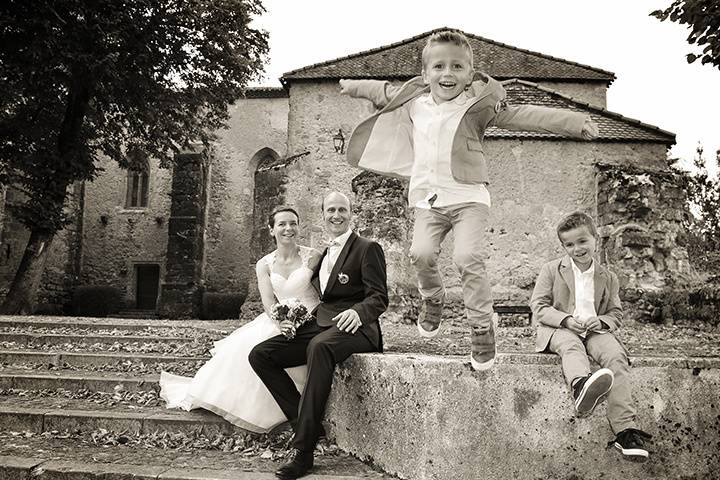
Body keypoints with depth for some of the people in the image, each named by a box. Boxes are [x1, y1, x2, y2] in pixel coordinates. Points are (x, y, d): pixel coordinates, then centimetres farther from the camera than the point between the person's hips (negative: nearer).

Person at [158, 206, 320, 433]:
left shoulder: (312, 256, -1)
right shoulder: (264, 265, 6)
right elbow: (269, 304, -3)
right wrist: (285, 327, -21)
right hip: (278, 322, 4)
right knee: (246, 345, -20)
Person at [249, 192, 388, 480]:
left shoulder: (367, 249, 1)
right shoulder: (323, 254, 23)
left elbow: (379, 298, -6)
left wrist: (357, 312, -28)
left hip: (354, 327, -7)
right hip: (320, 325, 8)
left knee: (320, 346, -40)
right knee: (260, 355, -11)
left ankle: (302, 450, -36)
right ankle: (304, 421, -10)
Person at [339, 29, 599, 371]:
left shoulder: (478, 105, -4)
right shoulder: (414, 102, 10)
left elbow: (522, 115, -10)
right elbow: (385, 92, 31)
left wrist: (574, 122, -18)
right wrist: (355, 86, 45)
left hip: (468, 196, -4)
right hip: (428, 199, 4)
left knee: (468, 258, -18)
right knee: (421, 254, -13)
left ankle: (482, 326, 0)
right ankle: (432, 300, 19)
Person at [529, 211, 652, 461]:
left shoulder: (608, 277, 16)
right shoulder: (552, 270, 8)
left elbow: (616, 313, 17)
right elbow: (538, 306, 2)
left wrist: (601, 321, -8)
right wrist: (567, 320, -15)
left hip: (595, 330, 2)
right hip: (560, 329, -2)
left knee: (616, 355, -28)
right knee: (572, 346, -37)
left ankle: (625, 429, -35)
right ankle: (580, 386, -73)